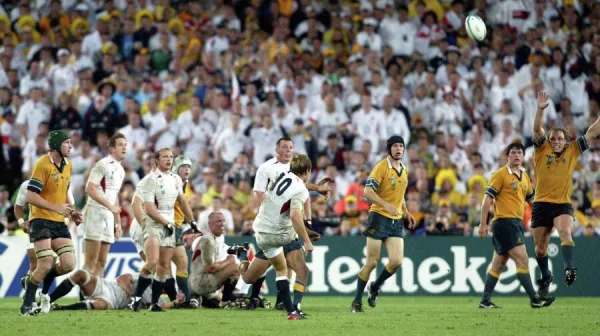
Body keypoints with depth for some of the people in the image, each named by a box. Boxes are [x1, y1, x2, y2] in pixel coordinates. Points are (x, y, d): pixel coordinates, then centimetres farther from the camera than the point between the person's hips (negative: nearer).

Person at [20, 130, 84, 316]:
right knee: (46, 264, -15)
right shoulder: (43, 164, -14)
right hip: (41, 221, -7)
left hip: (59, 223, 7)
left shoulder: (68, 165, 10)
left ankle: (44, 291, 22)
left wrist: (72, 211, 9)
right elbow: (31, 196, -17)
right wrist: (56, 207, -23)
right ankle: (27, 305, 1)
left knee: (69, 264, -5)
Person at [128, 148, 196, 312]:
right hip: (153, 224, -7)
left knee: (164, 265, 3)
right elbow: (149, 208, -15)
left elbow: (182, 201, 24)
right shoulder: (151, 180, -10)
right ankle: (137, 296, -11)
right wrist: (166, 223, -17)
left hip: (169, 226, 7)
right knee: (152, 262, -22)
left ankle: (154, 302, 8)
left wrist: (192, 222, 24)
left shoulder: (176, 179, 12)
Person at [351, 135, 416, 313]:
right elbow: (367, 192, -17)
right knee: (372, 263, -5)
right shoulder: (381, 167, -10)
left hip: (396, 222, 6)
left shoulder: (404, 170, 13)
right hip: (379, 218, -6)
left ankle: (375, 287, 19)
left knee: (396, 261, -8)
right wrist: (386, 205, -27)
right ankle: (357, 301, 8)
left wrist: (406, 213, 15)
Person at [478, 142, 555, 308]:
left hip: (516, 223, 8)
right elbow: (488, 198, -9)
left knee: (498, 264, 10)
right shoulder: (501, 174, -7)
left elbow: (530, 198, 26)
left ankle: (485, 300, 15)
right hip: (504, 221, -8)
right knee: (522, 259, -12)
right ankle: (534, 299, -12)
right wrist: (483, 223, -14)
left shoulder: (525, 177, 16)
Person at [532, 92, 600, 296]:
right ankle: (546, 277, 31)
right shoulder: (542, 149, 2)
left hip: (563, 204, -1)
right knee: (540, 247, 9)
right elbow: (537, 129, -12)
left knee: (565, 232, -30)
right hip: (541, 204, 1)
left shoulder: (572, 151, 5)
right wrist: (540, 109, -27)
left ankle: (569, 268, -43)